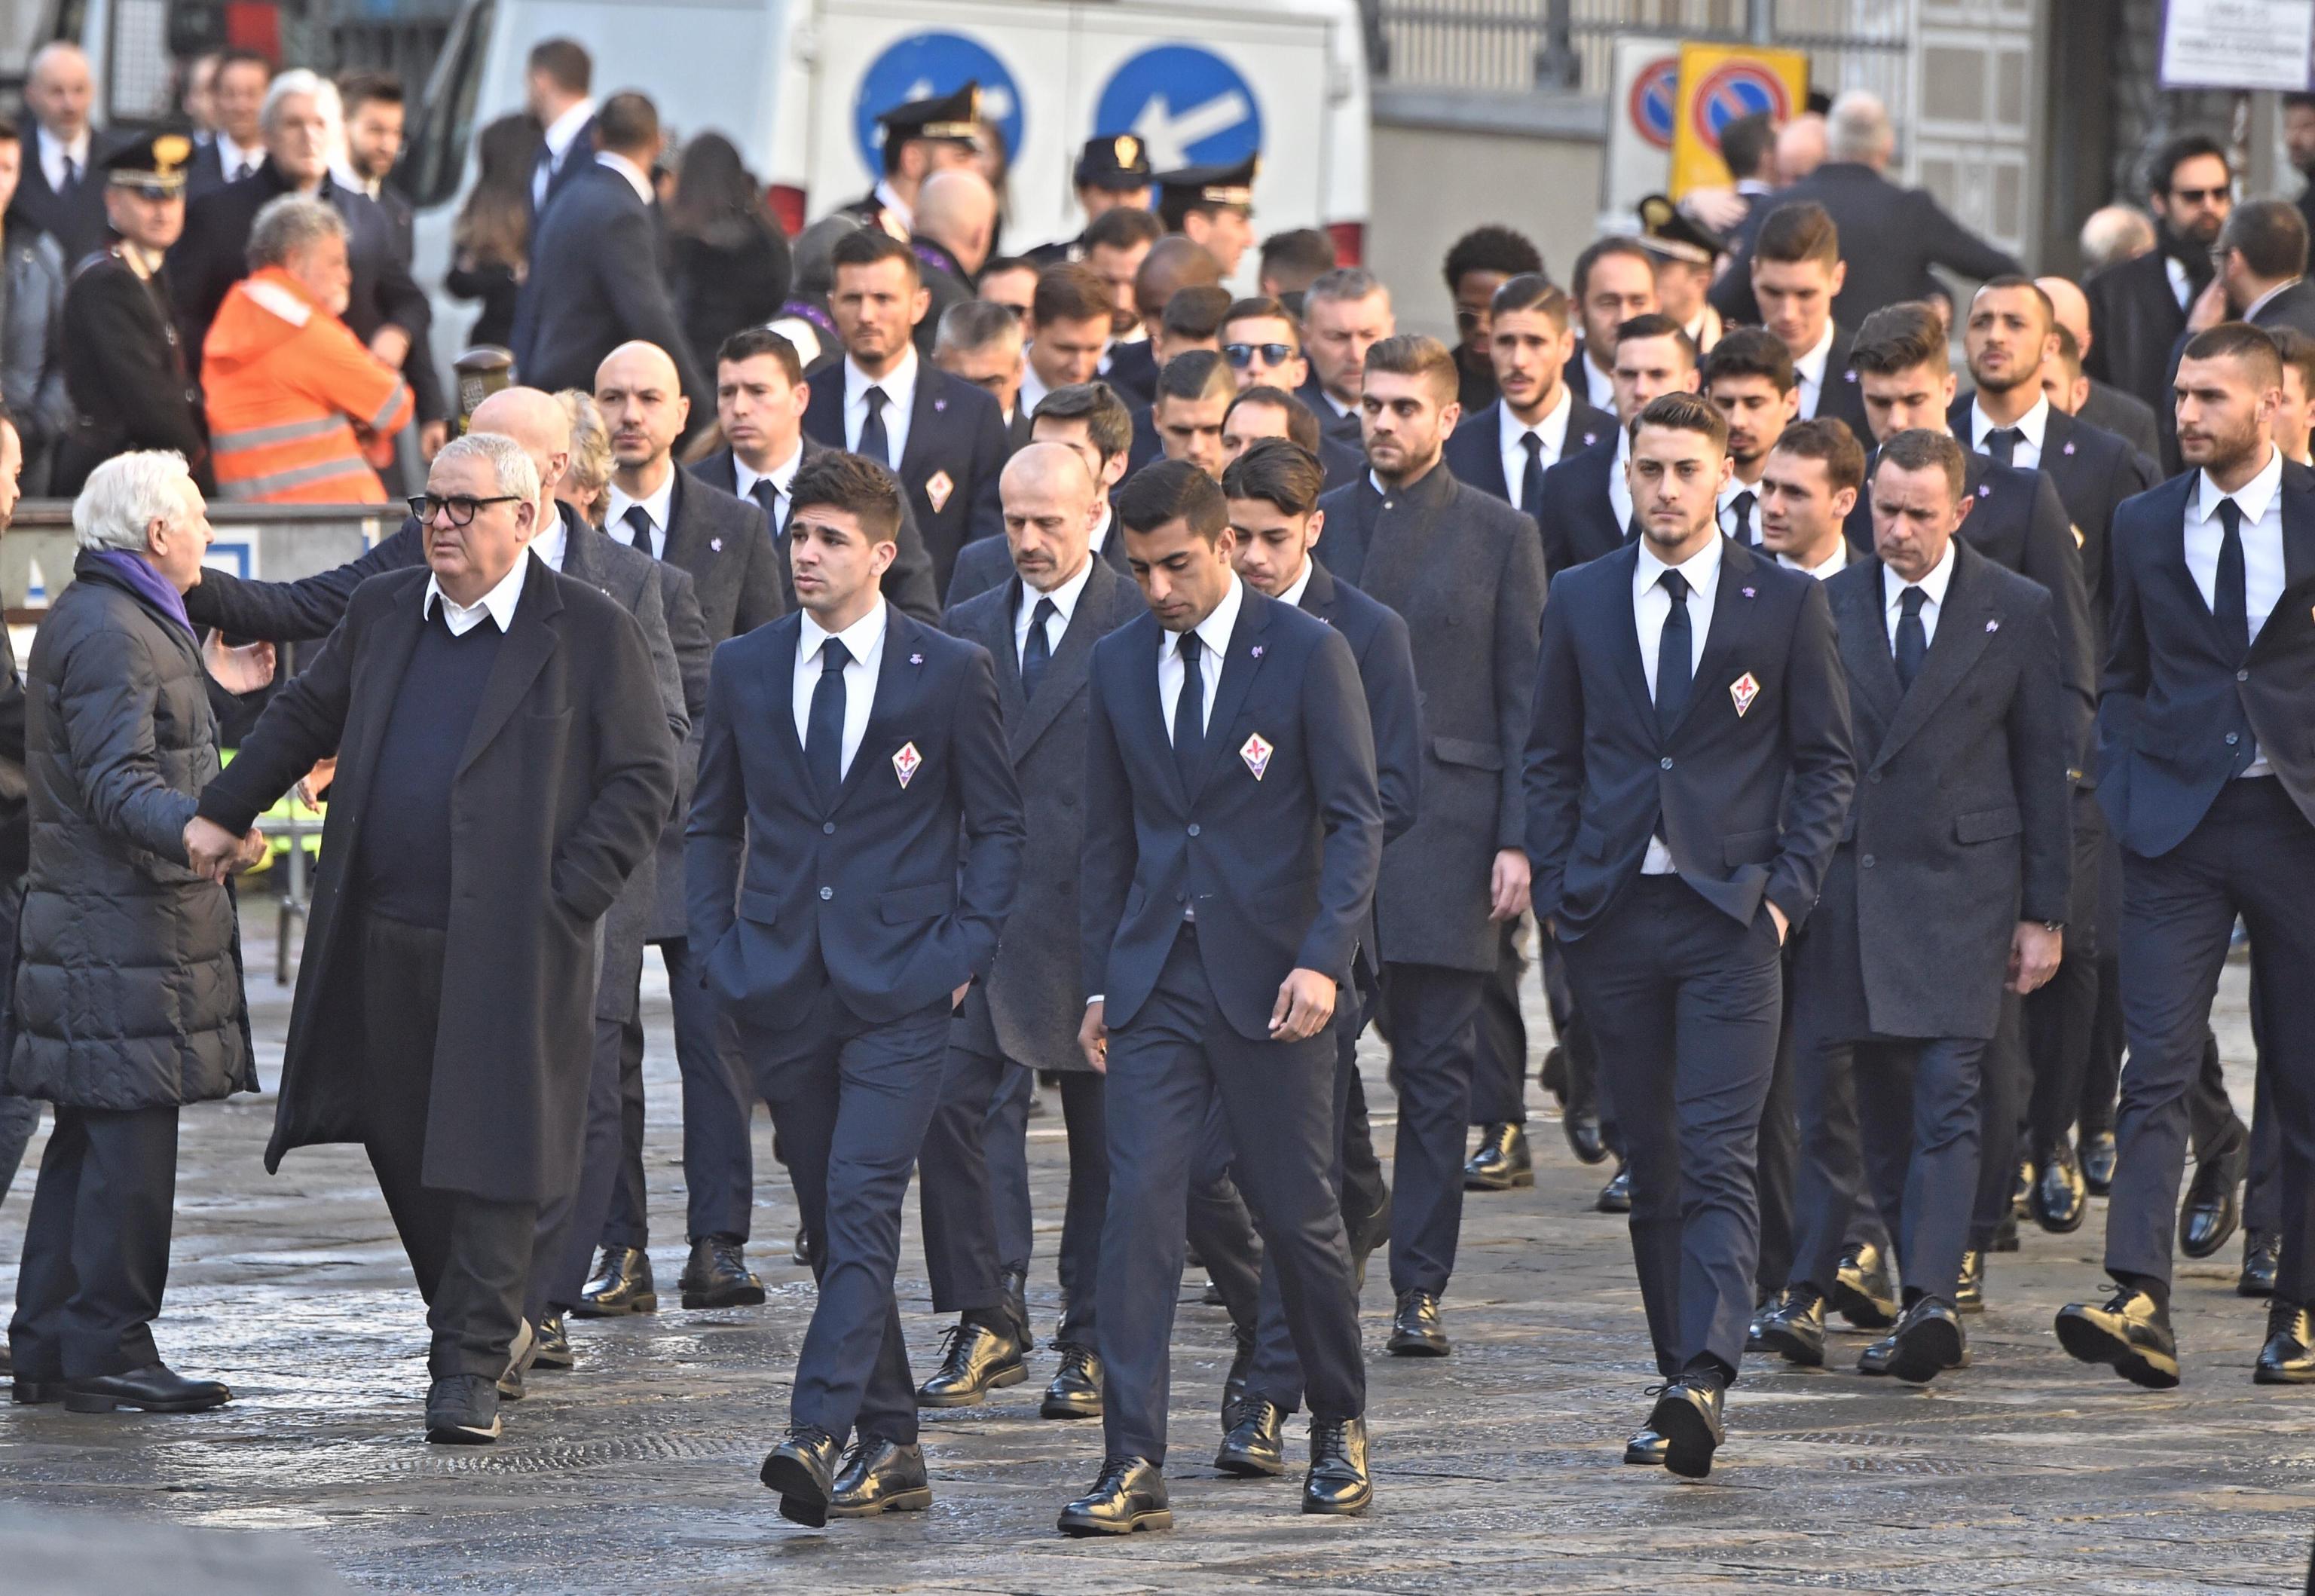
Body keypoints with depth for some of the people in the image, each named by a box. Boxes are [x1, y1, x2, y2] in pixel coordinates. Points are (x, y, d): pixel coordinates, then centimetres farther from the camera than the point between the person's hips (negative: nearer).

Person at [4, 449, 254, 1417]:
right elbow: (116, 782, -25)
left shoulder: (99, 619, 19)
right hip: (125, 928, -11)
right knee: (131, 1135, -9)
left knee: (89, 1140, 12)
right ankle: (107, 1348, -7)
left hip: (91, 926, 11)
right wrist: (191, 833, -42)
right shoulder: (111, 634, -15)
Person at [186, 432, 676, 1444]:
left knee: (490, 1153, -7)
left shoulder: (590, 633, -3)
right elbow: (305, 717, 26)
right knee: (402, 1144, 10)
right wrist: (221, 814, 23)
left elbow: (644, 780, -3)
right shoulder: (383, 614, 12)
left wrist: (567, 904, -10)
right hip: (385, 942, 5)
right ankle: (492, 1324, 27)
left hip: (513, 946, -5)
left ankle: (470, 1367, -3)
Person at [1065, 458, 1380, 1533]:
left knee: (1297, 1212, 5)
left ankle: (1340, 1431, 25)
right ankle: (1133, 1468, -9)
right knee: (1138, 1205, -8)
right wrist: (1099, 981, 10)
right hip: (1156, 980, 3)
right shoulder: (1119, 663, 8)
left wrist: (1323, 960, -18)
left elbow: (1356, 819, -7)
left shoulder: (1307, 654, -5)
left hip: (1270, 979, -3)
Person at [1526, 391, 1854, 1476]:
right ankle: (1680, 1389, 14)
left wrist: (1786, 889, -5)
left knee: (1718, 1156, -14)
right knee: (1650, 1161, 7)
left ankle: (1703, 1380, -27)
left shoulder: (1786, 604, 2)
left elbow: (1828, 763, 5)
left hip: (1730, 917, -3)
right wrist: (1557, 887, 4)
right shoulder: (1580, 601, 9)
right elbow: (1550, 758, 14)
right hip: (1612, 919, 3)